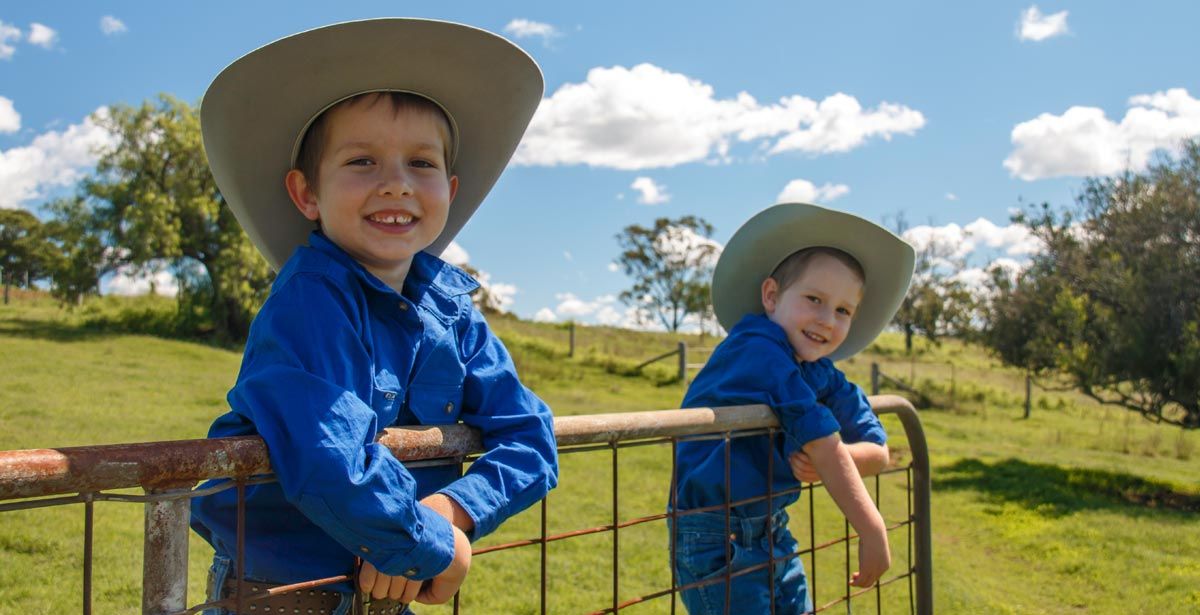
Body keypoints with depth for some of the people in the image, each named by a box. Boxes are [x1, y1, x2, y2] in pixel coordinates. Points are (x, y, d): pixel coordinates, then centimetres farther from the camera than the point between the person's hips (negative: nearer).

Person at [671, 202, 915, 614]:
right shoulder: (757, 346, -20)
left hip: (771, 532, 8)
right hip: (716, 536, -8)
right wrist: (871, 530, -22)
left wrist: (828, 461, -19)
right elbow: (818, 438, -23)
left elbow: (878, 451, 3)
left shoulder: (822, 375, 5)